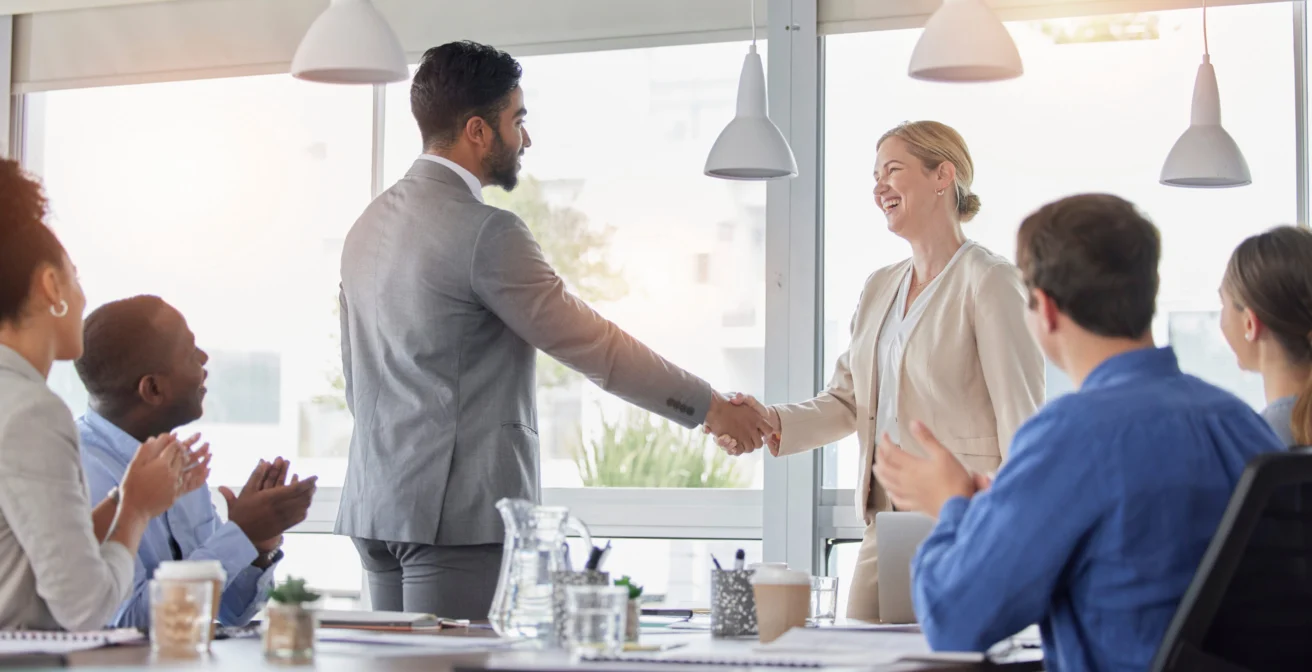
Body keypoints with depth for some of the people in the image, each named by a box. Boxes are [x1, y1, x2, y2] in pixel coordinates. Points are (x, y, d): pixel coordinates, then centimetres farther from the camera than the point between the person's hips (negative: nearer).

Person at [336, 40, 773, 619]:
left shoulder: (369, 225, 14)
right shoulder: (487, 234, -14)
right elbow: (590, 343, -11)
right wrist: (708, 406, -1)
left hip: (377, 503, 9)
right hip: (459, 509, -9)